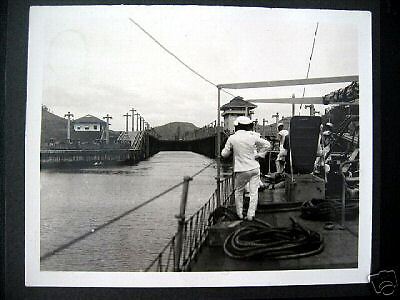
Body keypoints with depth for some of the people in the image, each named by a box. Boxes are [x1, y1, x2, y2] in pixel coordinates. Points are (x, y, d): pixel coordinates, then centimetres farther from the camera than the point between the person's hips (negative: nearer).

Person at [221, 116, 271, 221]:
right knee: (254, 192, 7)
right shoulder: (253, 137, -4)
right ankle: (250, 215, 8)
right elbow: (267, 144, 7)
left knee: (238, 191, 17)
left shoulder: (232, 138, -6)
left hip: (241, 170, -1)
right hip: (254, 168, 1)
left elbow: (224, 154, 2)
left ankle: (239, 213, 23)